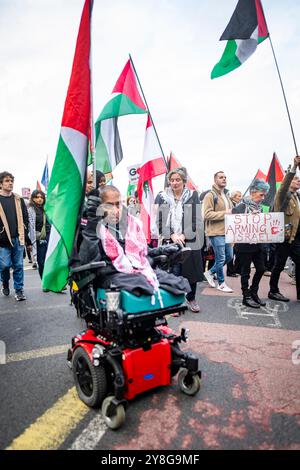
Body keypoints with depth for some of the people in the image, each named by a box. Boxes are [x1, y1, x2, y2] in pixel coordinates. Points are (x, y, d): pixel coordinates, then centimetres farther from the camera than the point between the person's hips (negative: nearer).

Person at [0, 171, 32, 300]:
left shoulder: (19, 199, 10)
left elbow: (25, 219, 12)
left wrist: (27, 238, 6)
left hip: (18, 239, 2)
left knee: (19, 265, 5)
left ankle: (19, 290, 16)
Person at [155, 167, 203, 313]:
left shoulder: (193, 196, 4)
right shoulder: (162, 197, 6)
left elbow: (196, 220, -1)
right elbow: (160, 220, 0)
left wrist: (183, 236, -11)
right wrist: (172, 236, -12)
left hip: (190, 241, 1)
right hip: (169, 242, 0)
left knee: (192, 272, 9)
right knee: (173, 273, -4)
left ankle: (191, 299, 32)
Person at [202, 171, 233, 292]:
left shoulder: (226, 196, 18)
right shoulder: (210, 195, -9)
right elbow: (207, 214, -19)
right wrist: (224, 213, -19)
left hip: (227, 231, 9)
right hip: (216, 232, -9)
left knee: (229, 256, 14)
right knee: (221, 258, -1)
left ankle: (210, 272, 30)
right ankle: (221, 284, 15)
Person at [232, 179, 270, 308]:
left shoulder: (259, 207, 8)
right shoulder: (240, 207, -11)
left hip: (258, 244, 7)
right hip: (245, 245, -7)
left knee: (261, 268, 11)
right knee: (246, 271, 5)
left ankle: (253, 293, 29)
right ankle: (246, 297, 18)